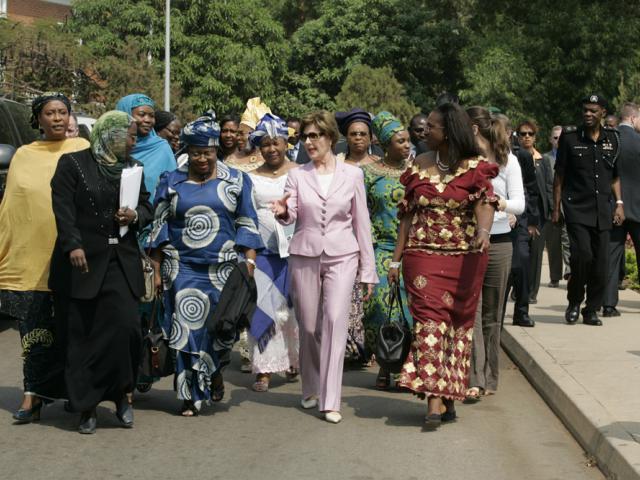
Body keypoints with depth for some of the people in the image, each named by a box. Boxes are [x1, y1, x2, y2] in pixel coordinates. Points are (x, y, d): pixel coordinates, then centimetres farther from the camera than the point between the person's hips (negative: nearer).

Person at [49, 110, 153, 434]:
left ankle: (120, 394, 11)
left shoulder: (131, 167, 14)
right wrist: (73, 245, -18)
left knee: (125, 327, -8)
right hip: (84, 261, -3)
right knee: (84, 335, 0)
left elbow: (146, 206, 21)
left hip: (122, 261, 4)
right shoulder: (73, 163, 0)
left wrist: (135, 216, -2)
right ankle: (86, 406, 8)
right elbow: (63, 207, -7)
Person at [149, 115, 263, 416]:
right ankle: (191, 394, 10)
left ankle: (213, 371, 29)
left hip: (223, 268, 0)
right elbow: (159, 229, 7)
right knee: (186, 329, 0)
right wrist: (157, 270, 3)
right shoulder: (171, 182, 6)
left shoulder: (236, 181, 5)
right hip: (182, 269, 0)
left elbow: (247, 226, 5)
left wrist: (249, 266, -4)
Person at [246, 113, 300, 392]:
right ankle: (264, 369, 0)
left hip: (293, 249, -1)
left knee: (292, 305, 6)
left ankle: (293, 361, 24)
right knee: (264, 307, -3)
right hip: (263, 250, 1)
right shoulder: (252, 178, 9)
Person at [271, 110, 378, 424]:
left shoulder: (352, 175, 4)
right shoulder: (297, 176, 6)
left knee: (335, 319, -16)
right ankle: (311, 389, 28)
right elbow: (290, 215, -5)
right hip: (304, 255, 2)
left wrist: (368, 270, 6)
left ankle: (330, 401, -16)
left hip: (341, 256, -2)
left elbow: (361, 223, 7)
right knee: (308, 326, 7)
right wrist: (283, 212, -30)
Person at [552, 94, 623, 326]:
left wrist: (619, 204, 6)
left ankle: (591, 310, 14)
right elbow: (559, 176, 3)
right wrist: (556, 209, -1)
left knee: (601, 261, 1)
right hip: (576, 208, -3)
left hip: (602, 211, 3)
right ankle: (574, 303, 6)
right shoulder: (570, 137, 1)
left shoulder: (612, 138, 10)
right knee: (583, 254, -17)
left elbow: (615, 176, 17)